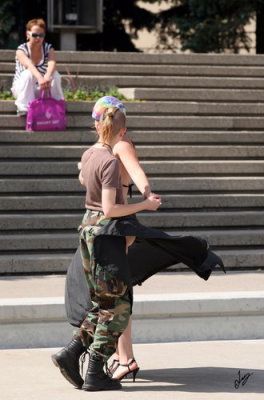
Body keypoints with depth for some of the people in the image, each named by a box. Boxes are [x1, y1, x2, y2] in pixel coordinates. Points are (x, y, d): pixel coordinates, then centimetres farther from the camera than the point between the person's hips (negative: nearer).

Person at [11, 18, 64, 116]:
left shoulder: (48, 48, -5)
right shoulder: (21, 50, -15)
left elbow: (52, 63, -27)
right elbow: (29, 65, -37)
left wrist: (47, 77, -51)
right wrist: (40, 78, -58)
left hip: (40, 90, 2)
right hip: (22, 89, -2)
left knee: (55, 74, -25)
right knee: (28, 73, -34)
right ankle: (24, 108, -32)